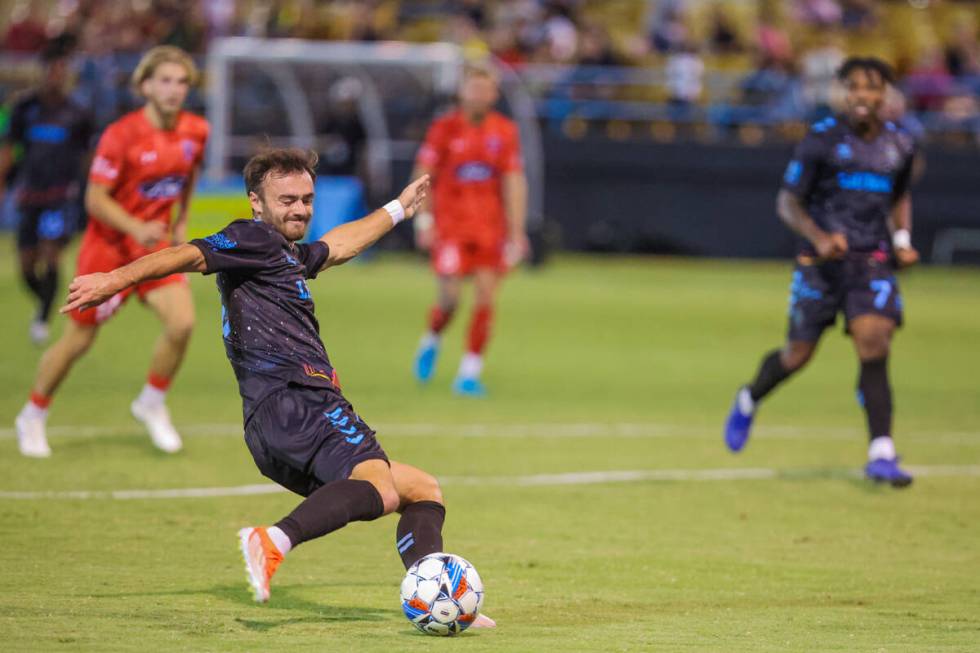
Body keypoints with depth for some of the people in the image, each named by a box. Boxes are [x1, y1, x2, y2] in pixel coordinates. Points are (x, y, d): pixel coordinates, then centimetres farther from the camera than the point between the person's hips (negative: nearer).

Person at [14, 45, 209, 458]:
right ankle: (33, 417, 24)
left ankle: (152, 404, 7)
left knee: (182, 322, -17)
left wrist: (182, 221, 21)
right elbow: (95, 199, -18)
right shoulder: (121, 135, -20)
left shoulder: (195, 131, -3)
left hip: (155, 244, 4)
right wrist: (137, 229, -31)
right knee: (78, 340, 3)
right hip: (108, 246, -4)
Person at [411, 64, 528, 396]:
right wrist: (423, 220, -9)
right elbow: (423, 176, 0)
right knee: (450, 297, -10)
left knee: (486, 297, -6)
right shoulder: (444, 128, -2)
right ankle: (431, 341, 23)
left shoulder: (505, 131, 3)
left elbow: (513, 182, 1)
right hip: (450, 224, -2)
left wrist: (516, 233, -4)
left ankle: (470, 373, 1)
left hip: (490, 226, 2)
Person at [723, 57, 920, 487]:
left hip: (873, 262, 2)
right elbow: (787, 202, -3)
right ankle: (749, 400, 39)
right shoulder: (821, 140, -5)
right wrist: (818, 237, -20)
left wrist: (902, 240, 9)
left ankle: (881, 455, -17)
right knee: (798, 355, 5)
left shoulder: (899, 145, 8)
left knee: (874, 345, -17)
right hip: (822, 261, -2)